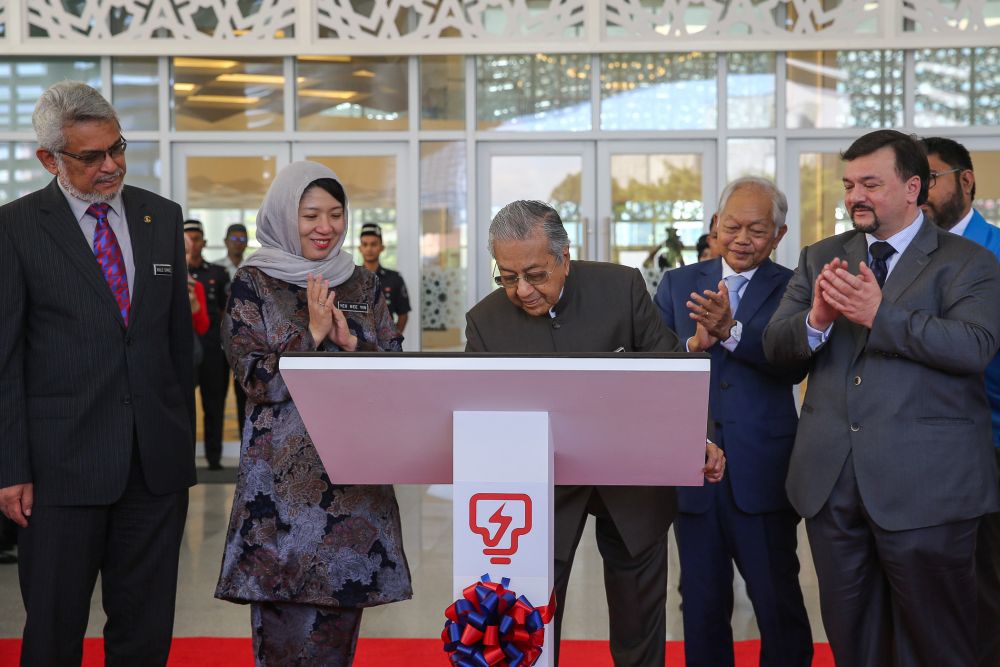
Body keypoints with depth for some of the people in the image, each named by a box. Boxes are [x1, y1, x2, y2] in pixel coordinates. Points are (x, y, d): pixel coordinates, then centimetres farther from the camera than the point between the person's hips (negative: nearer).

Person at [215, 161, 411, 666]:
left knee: (342, 612, 6)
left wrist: (351, 342, -9)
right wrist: (313, 333, -13)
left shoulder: (362, 284, 11)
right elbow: (256, 378, -6)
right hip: (284, 471, -3)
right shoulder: (253, 283, 1)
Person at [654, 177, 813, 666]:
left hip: (763, 470, -3)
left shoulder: (789, 288, 0)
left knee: (778, 602, 6)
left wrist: (731, 330, -30)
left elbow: (795, 364, -16)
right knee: (701, 603, 14)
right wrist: (692, 345, -20)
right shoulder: (677, 283, 8)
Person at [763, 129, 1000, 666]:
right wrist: (816, 319, -19)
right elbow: (776, 347, 3)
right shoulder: (820, 258, 11)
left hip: (924, 483, -4)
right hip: (832, 479, 4)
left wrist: (880, 314, -28)